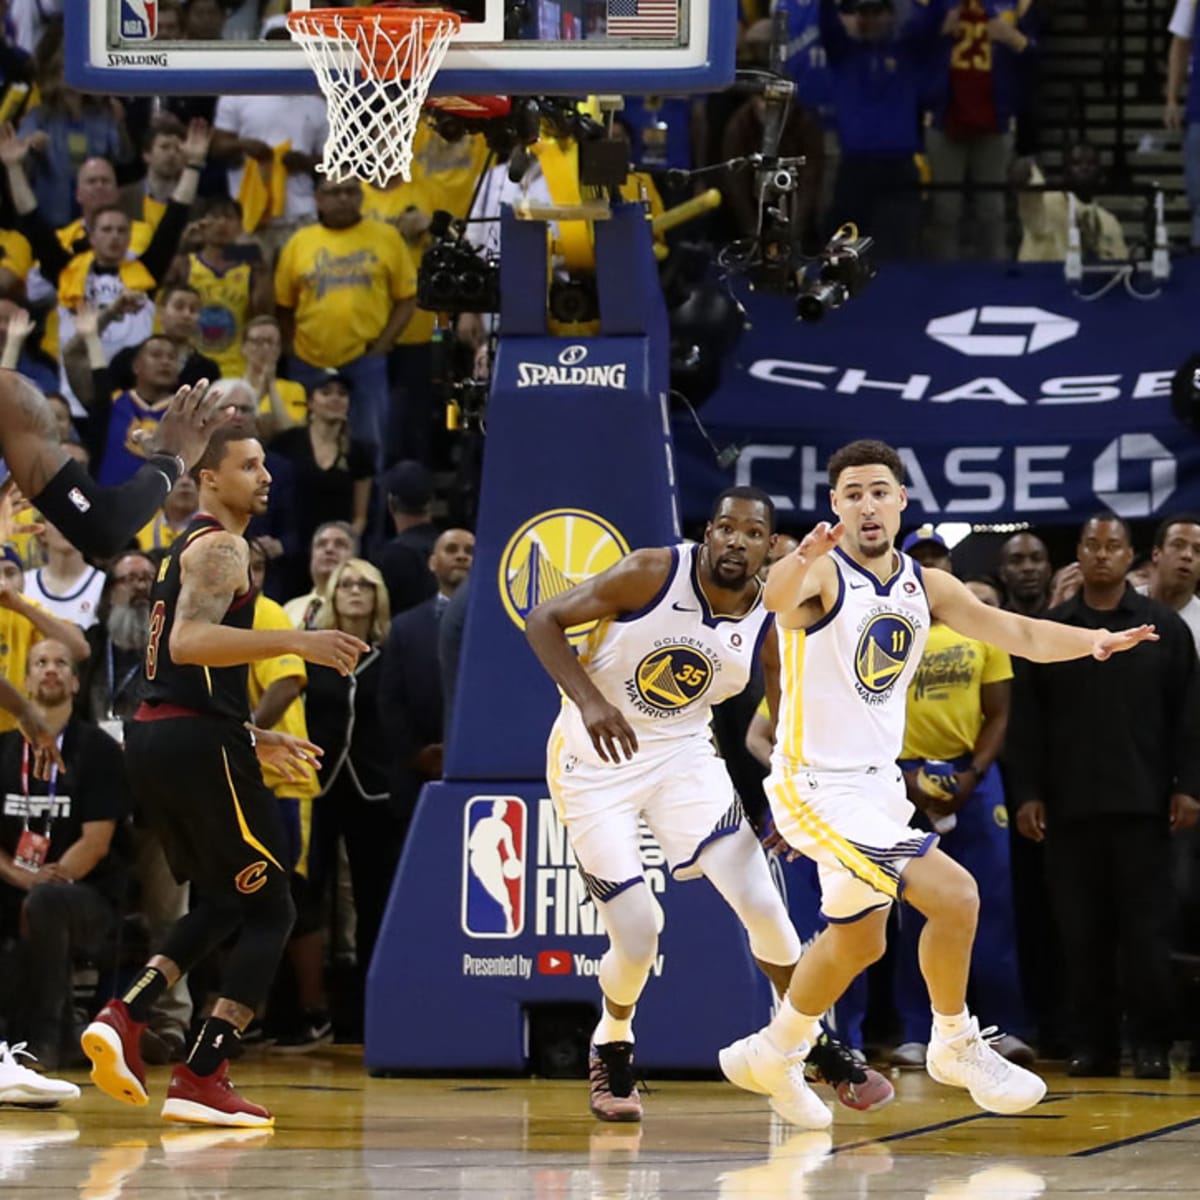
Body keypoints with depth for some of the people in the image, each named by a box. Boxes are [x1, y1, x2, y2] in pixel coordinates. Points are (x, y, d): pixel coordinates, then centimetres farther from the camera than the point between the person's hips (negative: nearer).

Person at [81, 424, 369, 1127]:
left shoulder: (189, 549, 23)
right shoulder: (222, 548, -8)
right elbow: (189, 642, -26)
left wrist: (252, 740, 31)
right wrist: (294, 642, -30)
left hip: (155, 736, 10)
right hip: (200, 743, -10)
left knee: (225, 905, 21)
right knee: (270, 911, -2)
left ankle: (123, 1019, 4)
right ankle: (201, 1081, -8)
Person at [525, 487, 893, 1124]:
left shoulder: (769, 621, -10)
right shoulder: (653, 573, -21)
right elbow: (543, 621, -18)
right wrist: (590, 702, -31)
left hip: (683, 755, 3)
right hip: (595, 761, -3)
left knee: (762, 902, -9)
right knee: (637, 935, -10)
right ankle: (611, 1049, 21)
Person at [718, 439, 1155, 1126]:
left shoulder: (925, 587, 6)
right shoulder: (823, 575, -16)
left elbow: (1019, 634, 1)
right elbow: (777, 597, -40)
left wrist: (1093, 641, -18)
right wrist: (799, 563, -65)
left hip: (877, 786, 8)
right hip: (819, 786, -8)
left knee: (857, 941, 20)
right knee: (954, 897, -16)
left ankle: (775, 1056, 38)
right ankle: (958, 1047, 3)